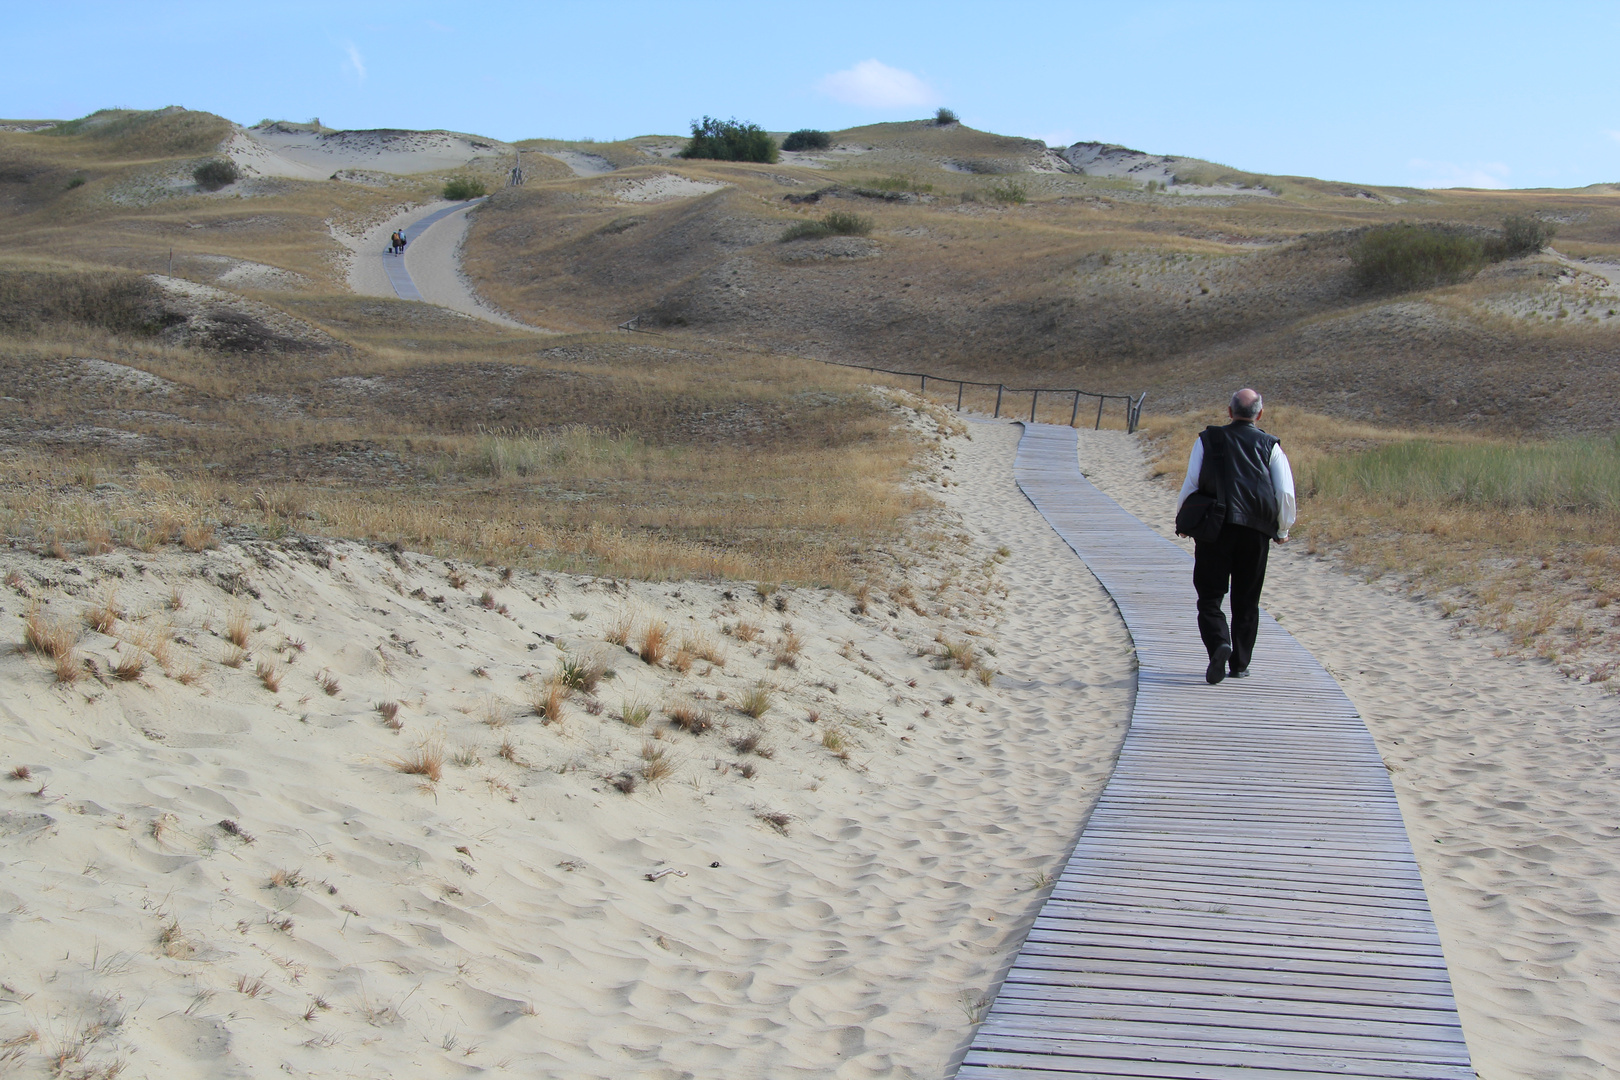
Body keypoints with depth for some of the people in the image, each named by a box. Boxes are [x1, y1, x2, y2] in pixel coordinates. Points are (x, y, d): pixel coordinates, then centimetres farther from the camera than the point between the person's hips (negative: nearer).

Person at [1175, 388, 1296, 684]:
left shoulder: (1208, 440, 6)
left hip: (1214, 526, -1)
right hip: (1256, 531, 1)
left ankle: (1219, 644, -23)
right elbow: (1285, 493, 0)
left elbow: (1191, 484, 1)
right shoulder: (1271, 446, 7)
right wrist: (1283, 530, 14)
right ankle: (1239, 664, 15)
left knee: (1210, 596, 2)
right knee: (1246, 601, 13)